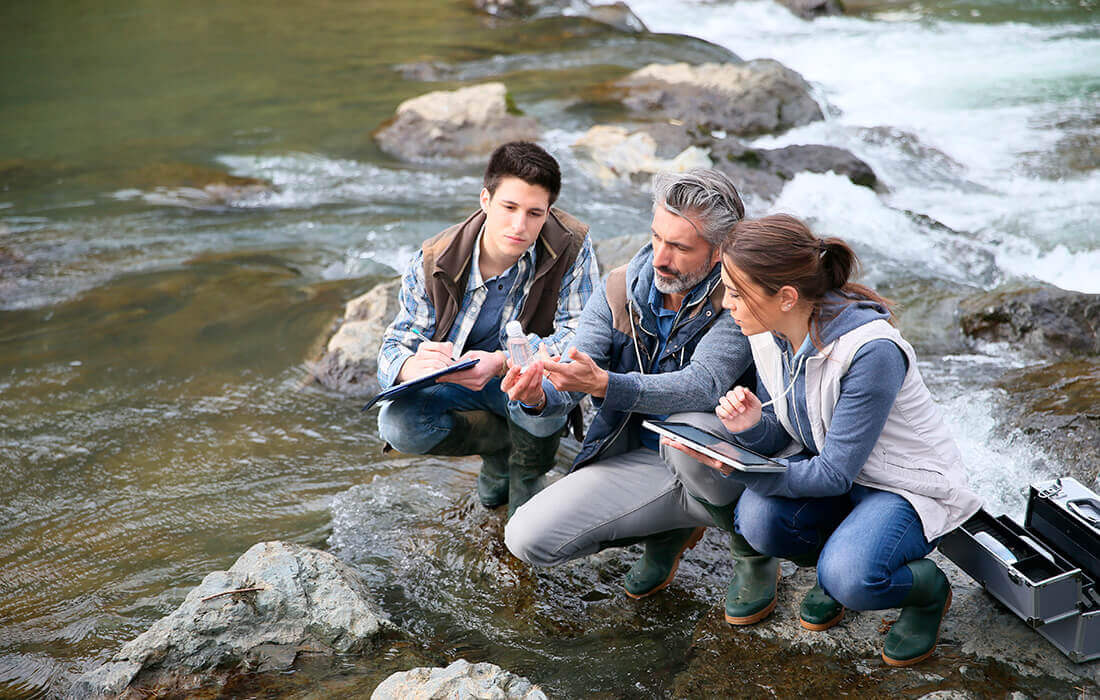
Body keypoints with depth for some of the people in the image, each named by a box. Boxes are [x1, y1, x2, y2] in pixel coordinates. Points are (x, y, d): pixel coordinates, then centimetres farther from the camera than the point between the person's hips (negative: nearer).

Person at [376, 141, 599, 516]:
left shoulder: (571, 247, -21)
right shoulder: (434, 261, -16)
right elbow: (395, 346, -13)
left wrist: (501, 362, -43)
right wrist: (412, 366, -41)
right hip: (455, 384, 2)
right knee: (397, 425, -26)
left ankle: (527, 478, -1)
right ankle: (504, 443, 4)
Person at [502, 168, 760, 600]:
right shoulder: (618, 292, -2)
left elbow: (702, 385, -31)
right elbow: (569, 384, -8)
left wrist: (605, 384, -45)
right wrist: (540, 396, -33)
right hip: (638, 461, 5)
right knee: (527, 539, -11)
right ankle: (673, 528, 12)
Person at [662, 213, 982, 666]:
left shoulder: (872, 351, -31)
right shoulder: (767, 333, -9)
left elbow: (835, 474, -26)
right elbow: (783, 439, 1)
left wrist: (736, 468, -33)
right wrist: (753, 426, -23)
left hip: (908, 485, -6)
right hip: (827, 463, 6)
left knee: (849, 579, -32)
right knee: (757, 518, -25)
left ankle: (927, 588, 3)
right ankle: (836, 564, 8)